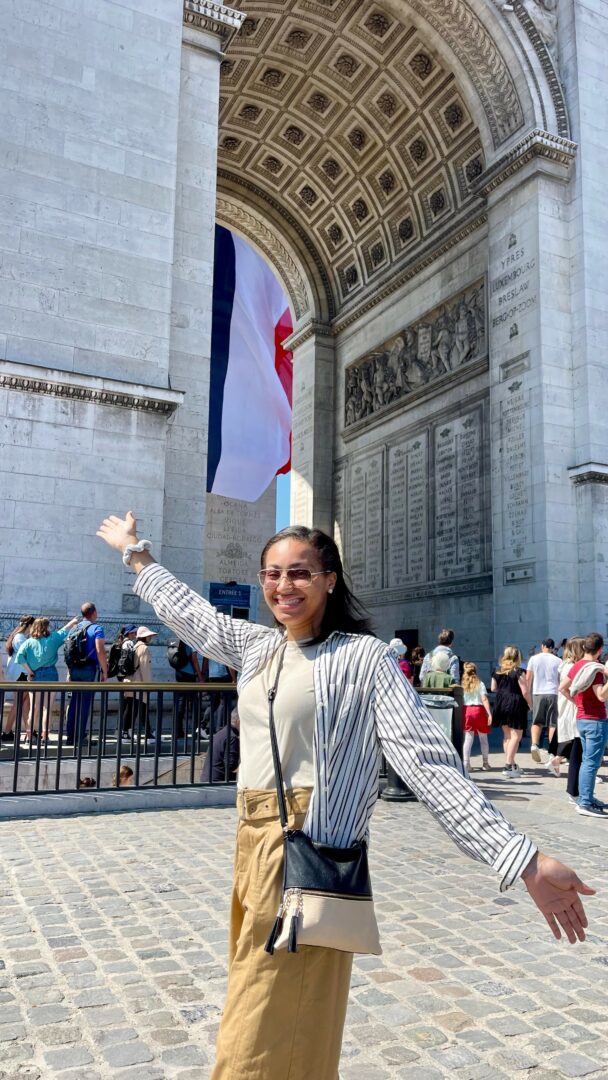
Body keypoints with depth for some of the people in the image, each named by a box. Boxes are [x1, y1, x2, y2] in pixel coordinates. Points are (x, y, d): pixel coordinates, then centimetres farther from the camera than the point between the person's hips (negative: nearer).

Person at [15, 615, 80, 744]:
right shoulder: (52, 638, -3)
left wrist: (29, 670, -3)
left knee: (34, 708, 10)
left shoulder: (29, 642, 1)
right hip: (50, 675, -2)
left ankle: (29, 734, 8)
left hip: (35, 676, 2)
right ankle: (44, 735, 0)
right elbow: (65, 630, 11)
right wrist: (74, 621, 27)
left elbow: (20, 656, -10)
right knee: (47, 707, 2)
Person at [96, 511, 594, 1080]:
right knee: (257, 1006, 20)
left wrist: (524, 860, -23)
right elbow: (186, 611, 24)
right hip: (252, 843, 7)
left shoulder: (363, 656, -10)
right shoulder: (256, 645, 9)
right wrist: (136, 551, 34)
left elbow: (428, 760, -16)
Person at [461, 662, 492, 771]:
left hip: (467, 711, 1)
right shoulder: (480, 684, 1)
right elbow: (484, 700, -8)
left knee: (468, 739, 4)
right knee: (483, 739, 10)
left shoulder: (462, 685, 4)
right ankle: (485, 763, 15)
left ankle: (466, 763, -1)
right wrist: (489, 714, -11)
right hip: (479, 710, -1)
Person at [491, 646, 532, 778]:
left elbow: (493, 688, 12)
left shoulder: (497, 671, 5)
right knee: (516, 735, -2)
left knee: (507, 735, 16)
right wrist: (529, 703, 1)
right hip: (516, 704, -6)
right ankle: (508, 766, -9)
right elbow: (525, 691, -14)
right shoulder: (519, 672, -12)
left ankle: (512, 764, 25)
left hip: (501, 704, 6)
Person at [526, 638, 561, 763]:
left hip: (538, 693, 0)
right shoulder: (558, 661, 4)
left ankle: (534, 744, -12)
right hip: (553, 693, 0)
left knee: (537, 721, 9)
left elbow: (528, 678, 5)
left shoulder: (534, 658, 5)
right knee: (553, 723, 7)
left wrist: (527, 694, 14)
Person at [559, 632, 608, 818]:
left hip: (581, 718, 9)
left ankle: (585, 797, 22)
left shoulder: (577, 665, 9)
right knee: (592, 763, -6)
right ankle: (585, 804, -6)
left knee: (587, 761, 16)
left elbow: (562, 687, 14)